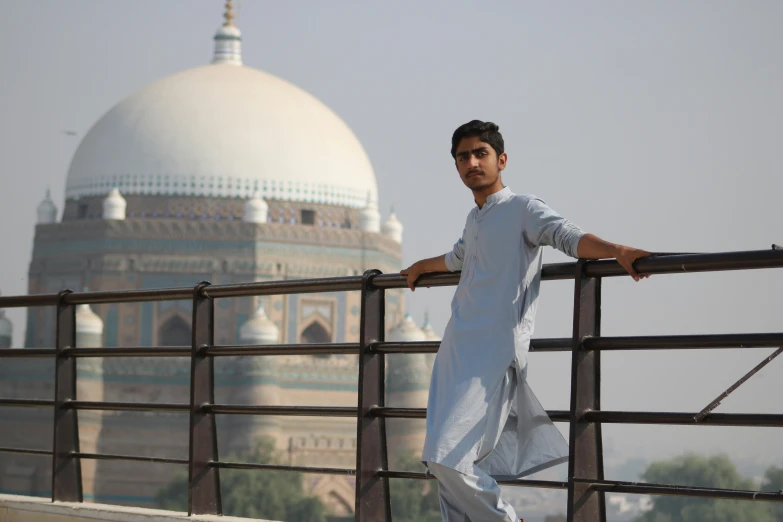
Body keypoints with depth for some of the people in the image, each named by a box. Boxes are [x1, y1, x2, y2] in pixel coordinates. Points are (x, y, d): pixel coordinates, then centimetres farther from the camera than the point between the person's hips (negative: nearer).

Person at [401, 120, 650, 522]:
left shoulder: (523, 209, -3)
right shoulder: (474, 219, 21)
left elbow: (569, 237, -21)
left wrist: (618, 251, -40)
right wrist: (420, 267, 63)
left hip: (493, 354, -8)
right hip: (455, 352, 8)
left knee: (447, 457, -18)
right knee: (445, 462, 4)